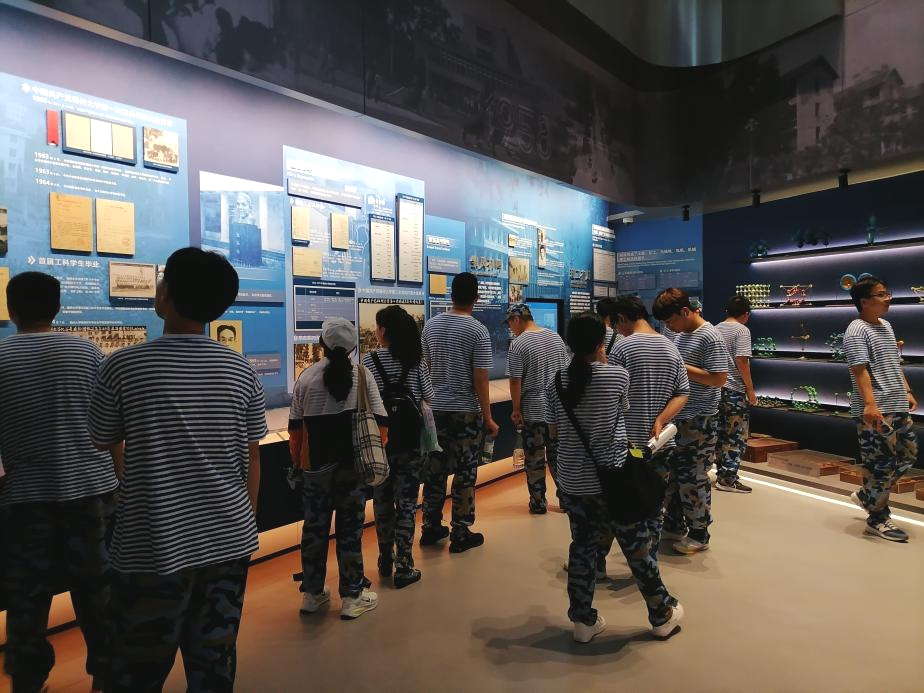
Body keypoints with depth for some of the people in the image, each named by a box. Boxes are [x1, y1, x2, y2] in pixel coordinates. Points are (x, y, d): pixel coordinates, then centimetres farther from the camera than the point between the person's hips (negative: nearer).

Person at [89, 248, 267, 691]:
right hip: (229, 541, 3)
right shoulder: (241, 371, -4)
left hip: (152, 548, -2)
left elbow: (102, 443, 4)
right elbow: (252, 459, 2)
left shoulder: (124, 366, -12)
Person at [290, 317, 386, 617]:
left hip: (315, 467, 2)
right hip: (354, 466, -2)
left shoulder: (306, 377, -3)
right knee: (350, 530, 8)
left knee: (314, 529, 15)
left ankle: (312, 594, 30)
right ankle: (351, 597, 20)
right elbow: (380, 421, -8)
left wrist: (297, 462, 16)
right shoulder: (361, 374, -7)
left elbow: (295, 429, 1)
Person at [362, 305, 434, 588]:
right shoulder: (416, 361, -3)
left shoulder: (369, 361, -7)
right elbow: (428, 401, 0)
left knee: (382, 502, 16)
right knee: (406, 504, 7)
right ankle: (403, 567, 12)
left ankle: (385, 561, 30)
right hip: (410, 442, 0)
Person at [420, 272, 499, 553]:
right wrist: (488, 418, -7)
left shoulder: (431, 325, 3)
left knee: (435, 470, 15)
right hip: (466, 412, -5)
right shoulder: (478, 330, -13)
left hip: (435, 408, 5)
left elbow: (425, 366, 10)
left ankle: (430, 528, 26)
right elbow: (480, 380, -14)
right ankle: (460, 534, 15)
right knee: (465, 473, 6)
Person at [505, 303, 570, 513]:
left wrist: (516, 409, -5)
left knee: (534, 459, 8)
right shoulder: (556, 337, 4)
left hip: (532, 410, -5)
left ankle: (538, 502, 18)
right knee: (558, 455, 16)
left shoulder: (518, 344, -14)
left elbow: (515, 381, -16)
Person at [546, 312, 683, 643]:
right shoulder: (618, 375, -11)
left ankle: (583, 621, 28)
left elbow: (553, 432, 8)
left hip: (572, 482, 3)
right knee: (637, 548, 15)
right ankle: (663, 615, 35)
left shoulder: (556, 383, -2)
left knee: (582, 547, 16)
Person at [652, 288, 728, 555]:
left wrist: (681, 367, -20)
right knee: (671, 472, 16)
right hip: (675, 417, 8)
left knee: (692, 478, 1)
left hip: (698, 422, -8)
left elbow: (718, 379, -20)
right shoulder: (680, 335, 11)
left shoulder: (710, 337, -15)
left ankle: (699, 535, 19)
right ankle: (673, 525, 31)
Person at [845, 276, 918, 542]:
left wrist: (907, 392, 20)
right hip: (875, 412, -10)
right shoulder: (857, 331, -14)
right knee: (881, 463, -3)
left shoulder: (886, 326, 16)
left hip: (897, 408, 10)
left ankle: (867, 495, 29)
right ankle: (878, 519, 14)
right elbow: (860, 370, -23)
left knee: (908, 454, 16)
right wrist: (869, 404, -30)